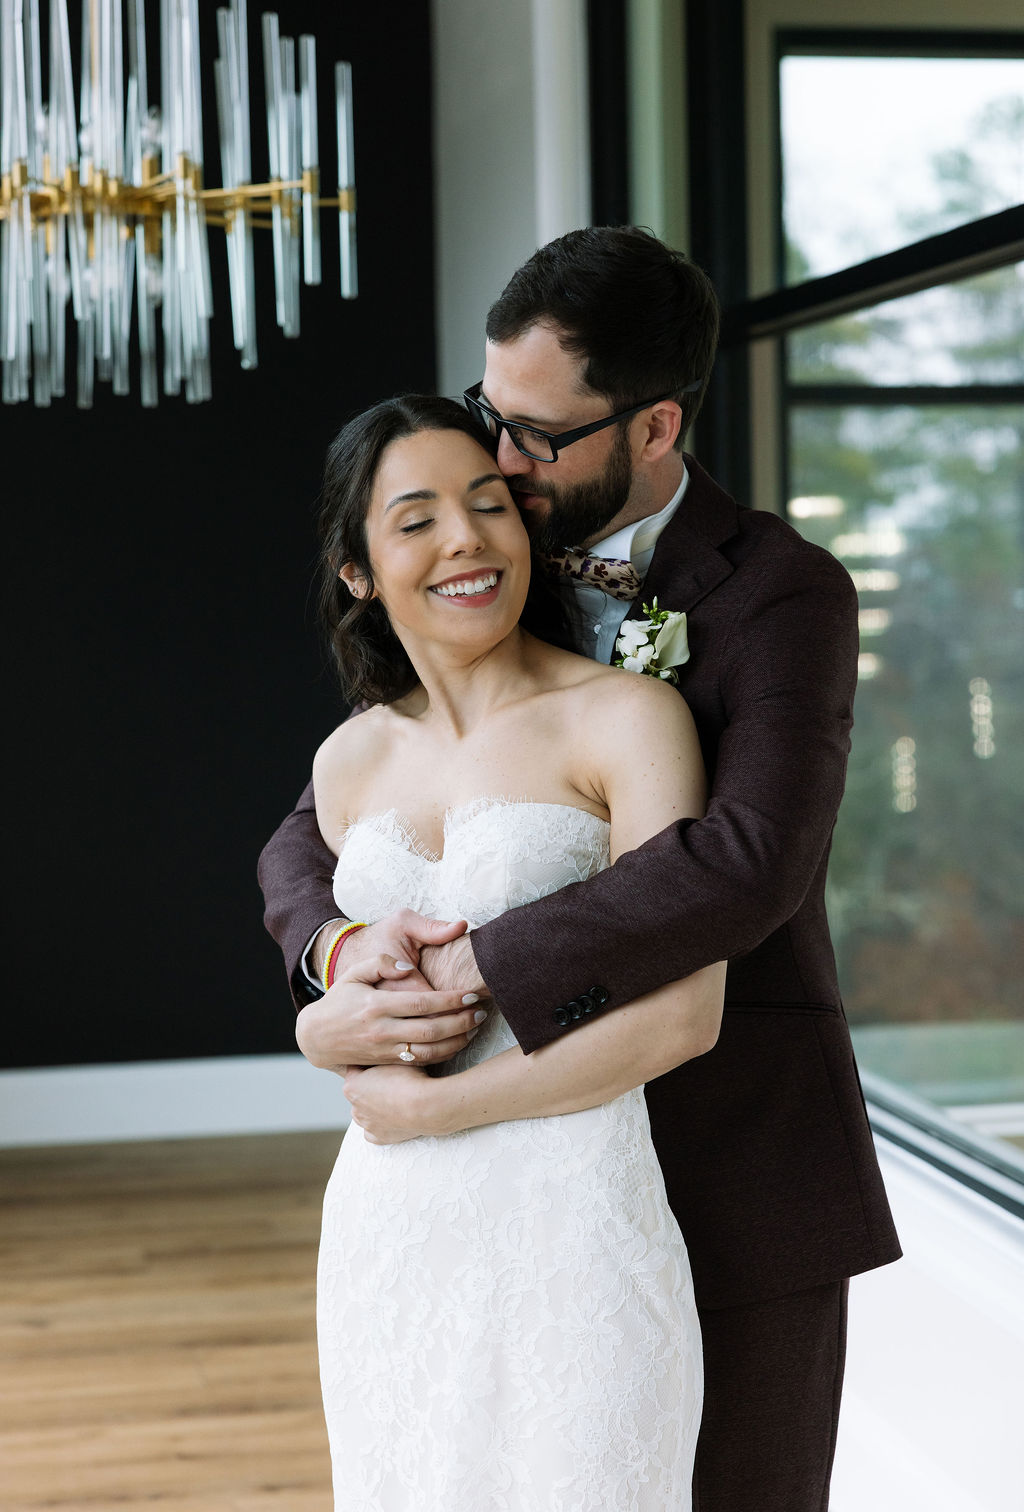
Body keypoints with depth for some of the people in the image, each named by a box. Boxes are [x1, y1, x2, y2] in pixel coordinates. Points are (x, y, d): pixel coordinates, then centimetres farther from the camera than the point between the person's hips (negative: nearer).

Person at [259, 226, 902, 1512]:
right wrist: (346, 952, -20)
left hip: (743, 1176, -4)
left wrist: (455, 972, -30)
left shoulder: (786, 595, -11)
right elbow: (308, 841, 5)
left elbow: (751, 861, -29)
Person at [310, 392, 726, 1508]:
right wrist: (354, 989, -2)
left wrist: (427, 1107, -10)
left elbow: (681, 1017, -13)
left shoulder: (627, 717, -8)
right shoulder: (353, 761, 9)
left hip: (570, 1231, -5)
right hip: (387, 1238, 5)